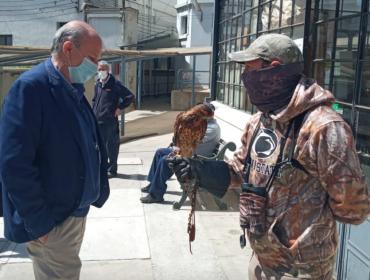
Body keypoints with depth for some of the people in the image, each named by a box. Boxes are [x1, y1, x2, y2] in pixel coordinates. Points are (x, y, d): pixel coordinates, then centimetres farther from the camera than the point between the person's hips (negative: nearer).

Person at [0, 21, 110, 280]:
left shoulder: (74, 91, 8)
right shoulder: (31, 87, -19)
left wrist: (98, 190, 10)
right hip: (51, 220, -8)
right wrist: (38, 223, -20)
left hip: (76, 211, 8)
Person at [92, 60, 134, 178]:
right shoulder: (98, 84, 12)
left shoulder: (115, 84, -8)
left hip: (110, 121, -6)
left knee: (111, 145, 0)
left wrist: (119, 108, -9)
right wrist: (94, 112, 14)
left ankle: (112, 170, 9)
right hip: (97, 120, 6)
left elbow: (130, 96, -9)